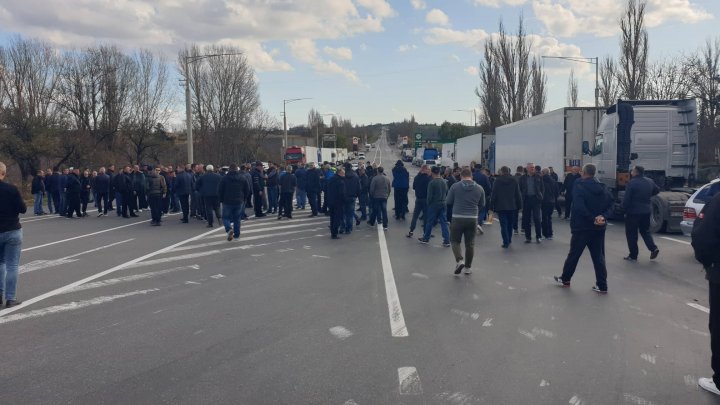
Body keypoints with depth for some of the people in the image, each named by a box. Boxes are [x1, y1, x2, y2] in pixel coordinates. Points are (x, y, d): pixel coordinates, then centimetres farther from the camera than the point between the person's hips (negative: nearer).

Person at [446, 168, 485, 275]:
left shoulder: (455, 186, -4)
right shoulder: (479, 188, 3)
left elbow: (449, 201, 2)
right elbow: (482, 204, 10)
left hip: (458, 218, -2)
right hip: (473, 219, 2)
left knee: (455, 240, 11)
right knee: (470, 243, 11)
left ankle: (459, 260, -11)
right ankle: (468, 267, 18)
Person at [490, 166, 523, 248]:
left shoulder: (497, 180, -4)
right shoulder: (514, 180, 3)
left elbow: (493, 194, -5)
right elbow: (518, 194, 4)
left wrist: (491, 206, 0)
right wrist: (519, 206, 8)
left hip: (500, 206, -3)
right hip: (512, 206, 3)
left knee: (503, 225, -2)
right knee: (510, 224, 16)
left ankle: (506, 242, -8)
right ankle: (509, 240, 26)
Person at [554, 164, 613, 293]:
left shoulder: (579, 186, -10)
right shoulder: (603, 187, 8)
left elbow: (579, 206, -23)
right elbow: (610, 205, 2)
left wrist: (592, 219, -20)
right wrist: (603, 217, -11)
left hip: (582, 227, -5)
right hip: (599, 228, 5)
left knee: (574, 254, 9)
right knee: (599, 257, 9)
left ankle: (565, 279, 24)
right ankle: (602, 286, 8)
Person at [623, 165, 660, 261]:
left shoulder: (632, 183, -17)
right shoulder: (650, 181, 6)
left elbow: (626, 199, -18)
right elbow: (657, 190, 24)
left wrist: (625, 208, -4)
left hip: (633, 212, -6)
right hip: (646, 211, 6)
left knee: (631, 234, 3)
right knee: (645, 231, 21)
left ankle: (633, 255, 6)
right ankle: (653, 248, 3)